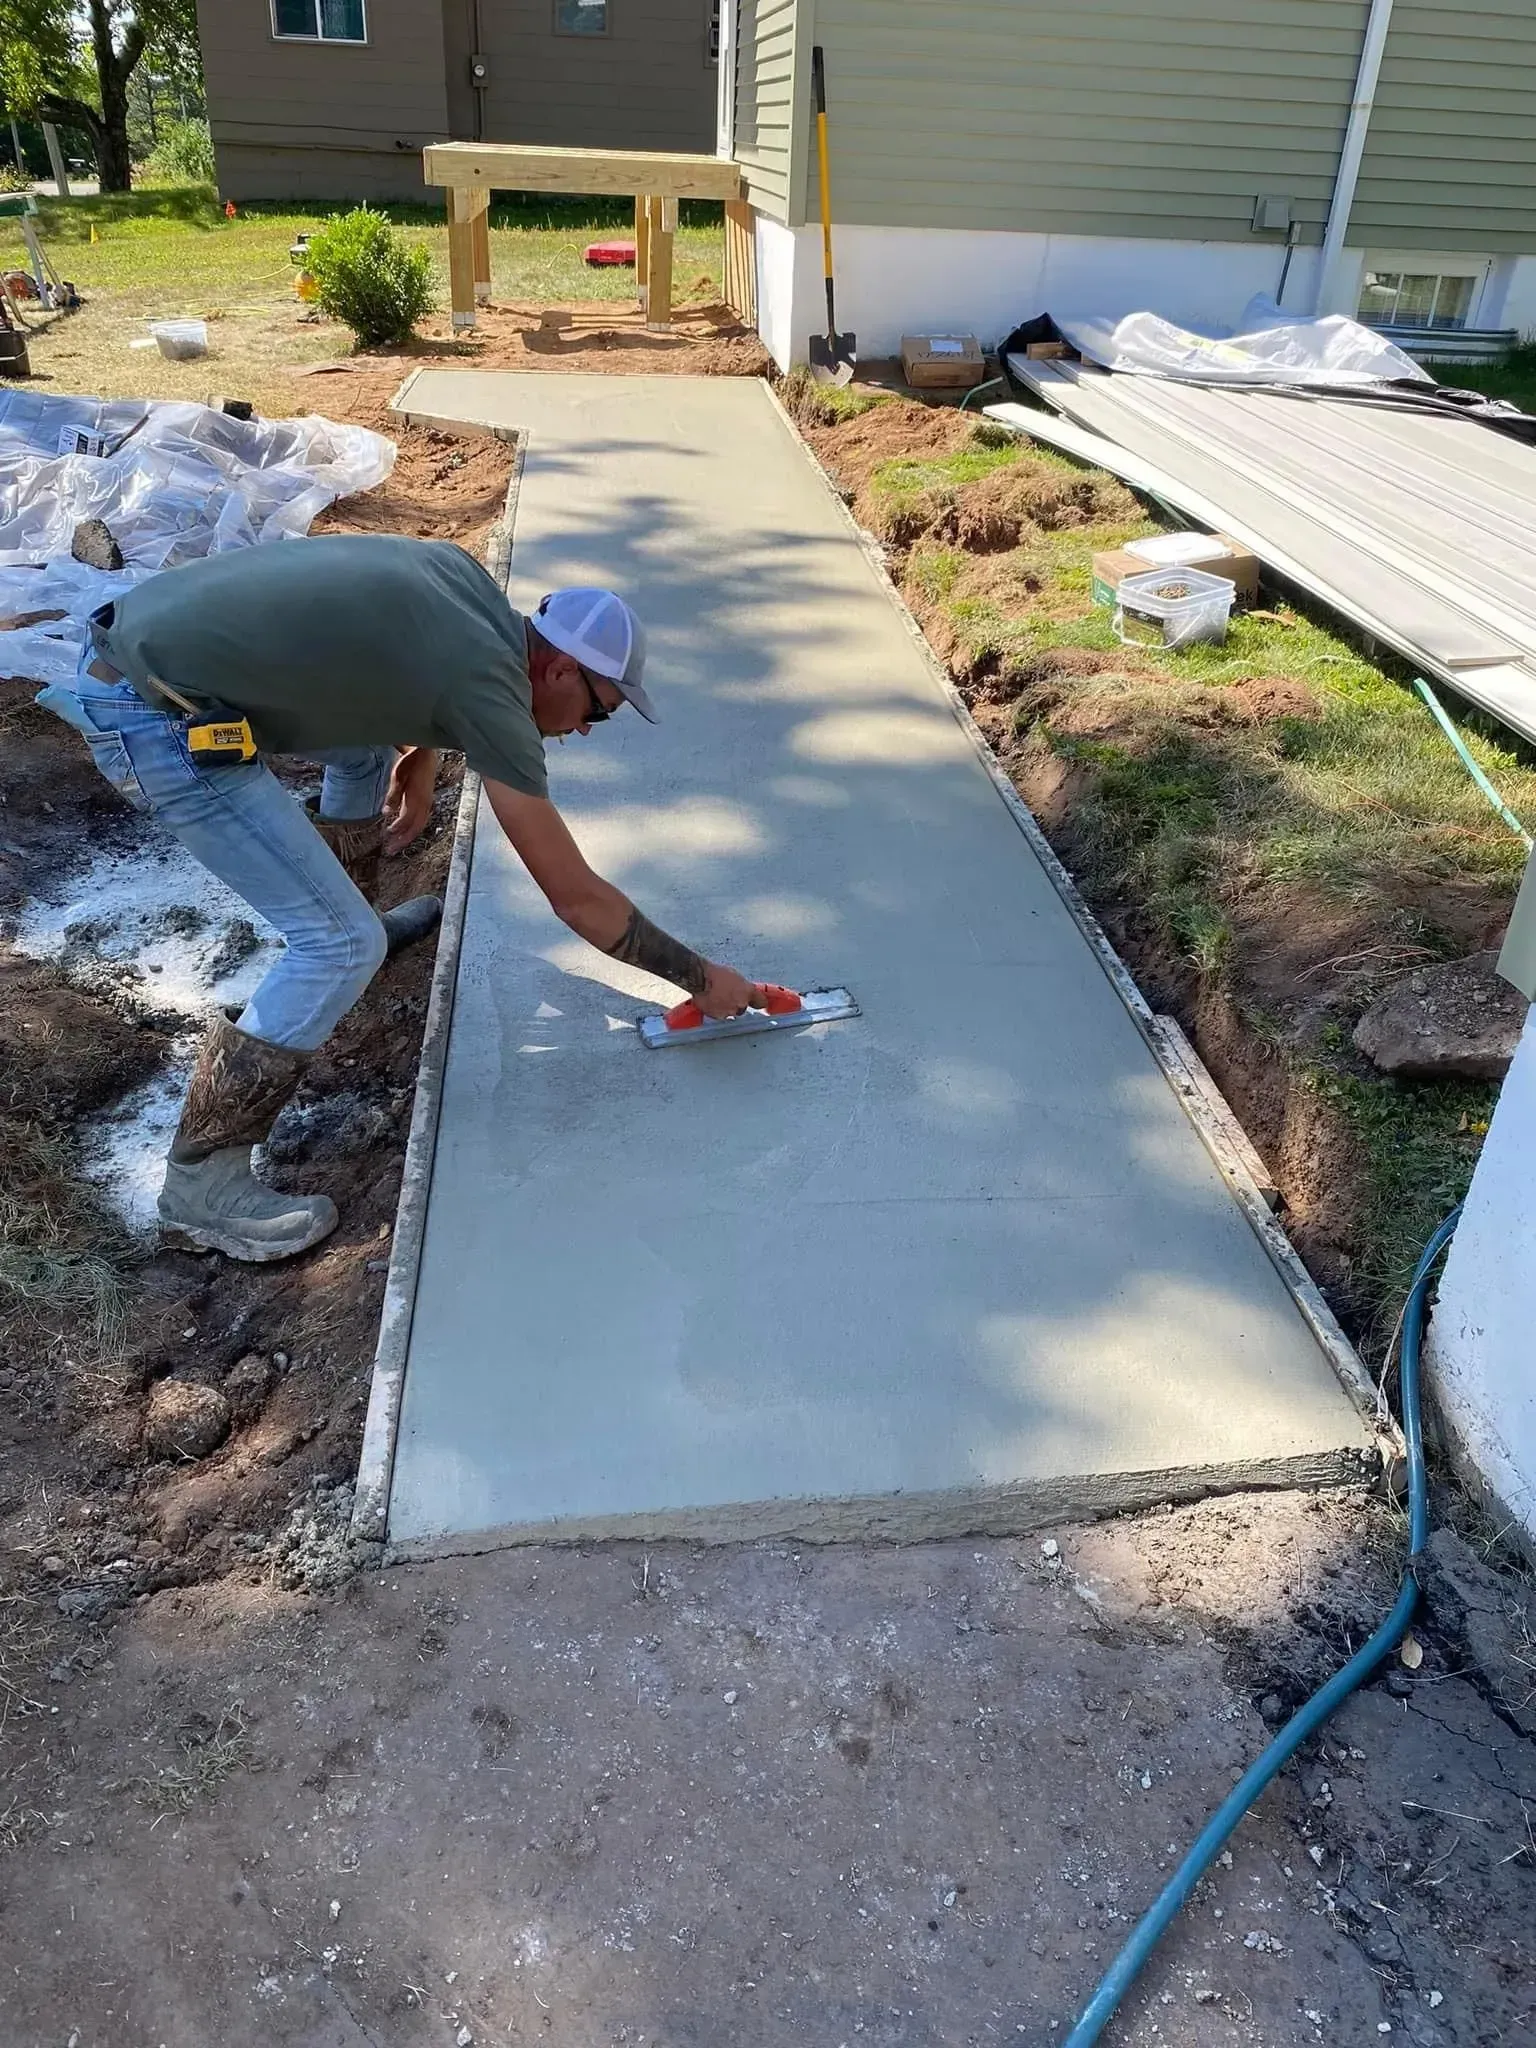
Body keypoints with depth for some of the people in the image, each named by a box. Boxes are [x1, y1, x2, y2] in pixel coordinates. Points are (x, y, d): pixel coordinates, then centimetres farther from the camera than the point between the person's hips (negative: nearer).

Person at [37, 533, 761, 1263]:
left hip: (149, 626, 10)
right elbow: (578, 898, -10)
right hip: (154, 717, -10)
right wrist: (701, 978, 0)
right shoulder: (491, 691, -14)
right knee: (343, 946, -10)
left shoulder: (462, 572, 8)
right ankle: (201, 1180, 1)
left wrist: (419, 757, 24)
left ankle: (342, 919, 49)